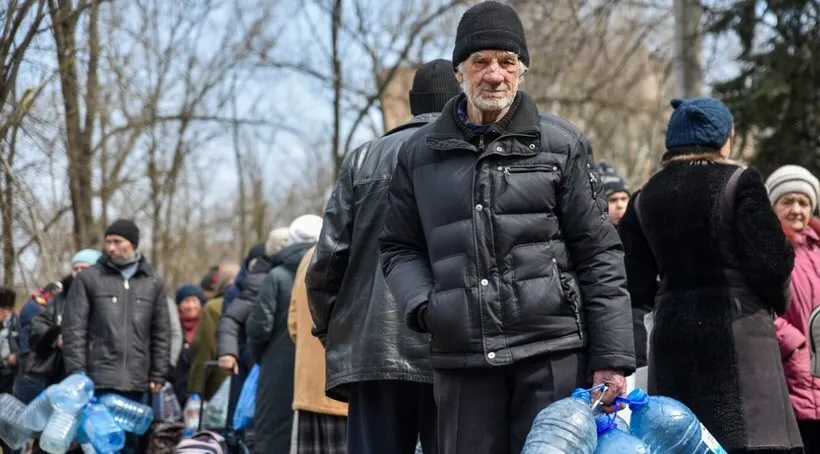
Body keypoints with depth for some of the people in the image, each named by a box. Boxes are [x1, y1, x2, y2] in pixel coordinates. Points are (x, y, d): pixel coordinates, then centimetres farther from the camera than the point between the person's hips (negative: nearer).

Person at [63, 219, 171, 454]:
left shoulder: (152, 283, 11)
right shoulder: (88, 279, 4)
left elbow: (161, 333, 13)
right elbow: (74, 330, 0)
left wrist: (158, 375, 6)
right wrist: (77, 374, -7)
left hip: (137, 382, 3)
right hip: (98, 381, -2)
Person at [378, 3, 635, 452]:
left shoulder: (561, 145, 4)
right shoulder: (420, 154, 10)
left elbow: (599, 257, 2)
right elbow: (399, 247, 18)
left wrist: (611, 359, -4)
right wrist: (422, 304, -3)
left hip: (553, 353, -2)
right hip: (461, 358, 2)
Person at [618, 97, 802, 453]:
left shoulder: (643, 199, 9)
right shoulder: (739, 182, -4)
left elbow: (637, 288, 6)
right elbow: (771, 261, -11)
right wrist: (777, 301, 9)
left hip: (671, 331, 5)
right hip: (735, 327, -5)